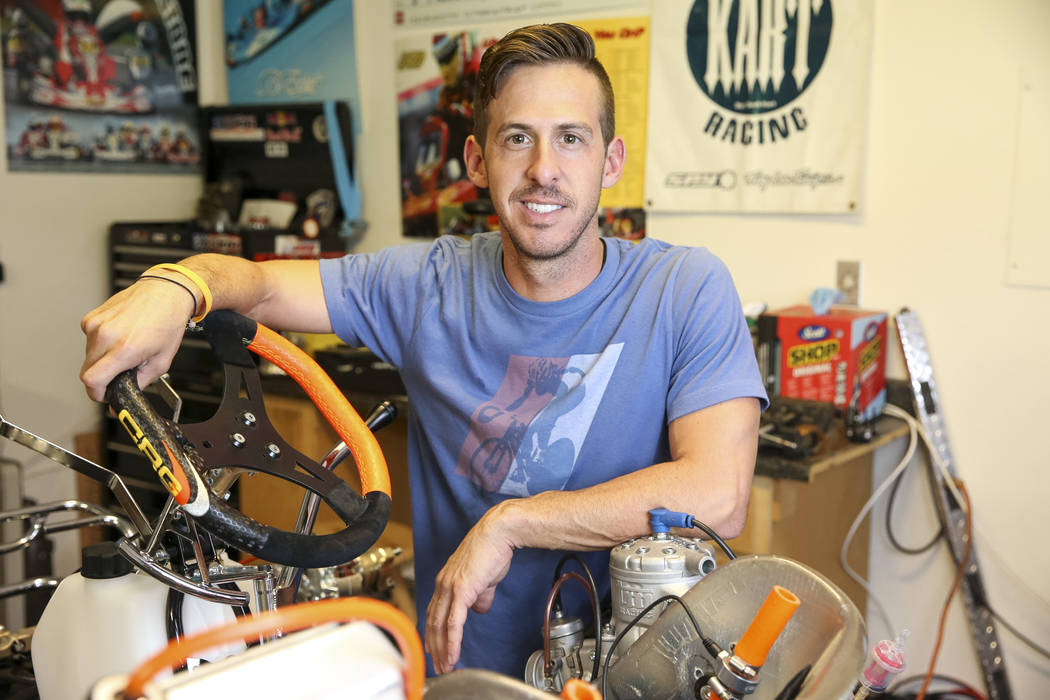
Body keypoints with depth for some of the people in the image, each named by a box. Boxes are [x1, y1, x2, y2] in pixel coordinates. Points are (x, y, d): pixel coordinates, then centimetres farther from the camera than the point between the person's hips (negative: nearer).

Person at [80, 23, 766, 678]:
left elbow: (717, 496, -23)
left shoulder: (686, 288, -12)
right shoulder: (431, 285, -3)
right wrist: (176, 285, -26)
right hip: (456, 666, 1)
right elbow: (255, 281, -1)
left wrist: (507, 521, -22)